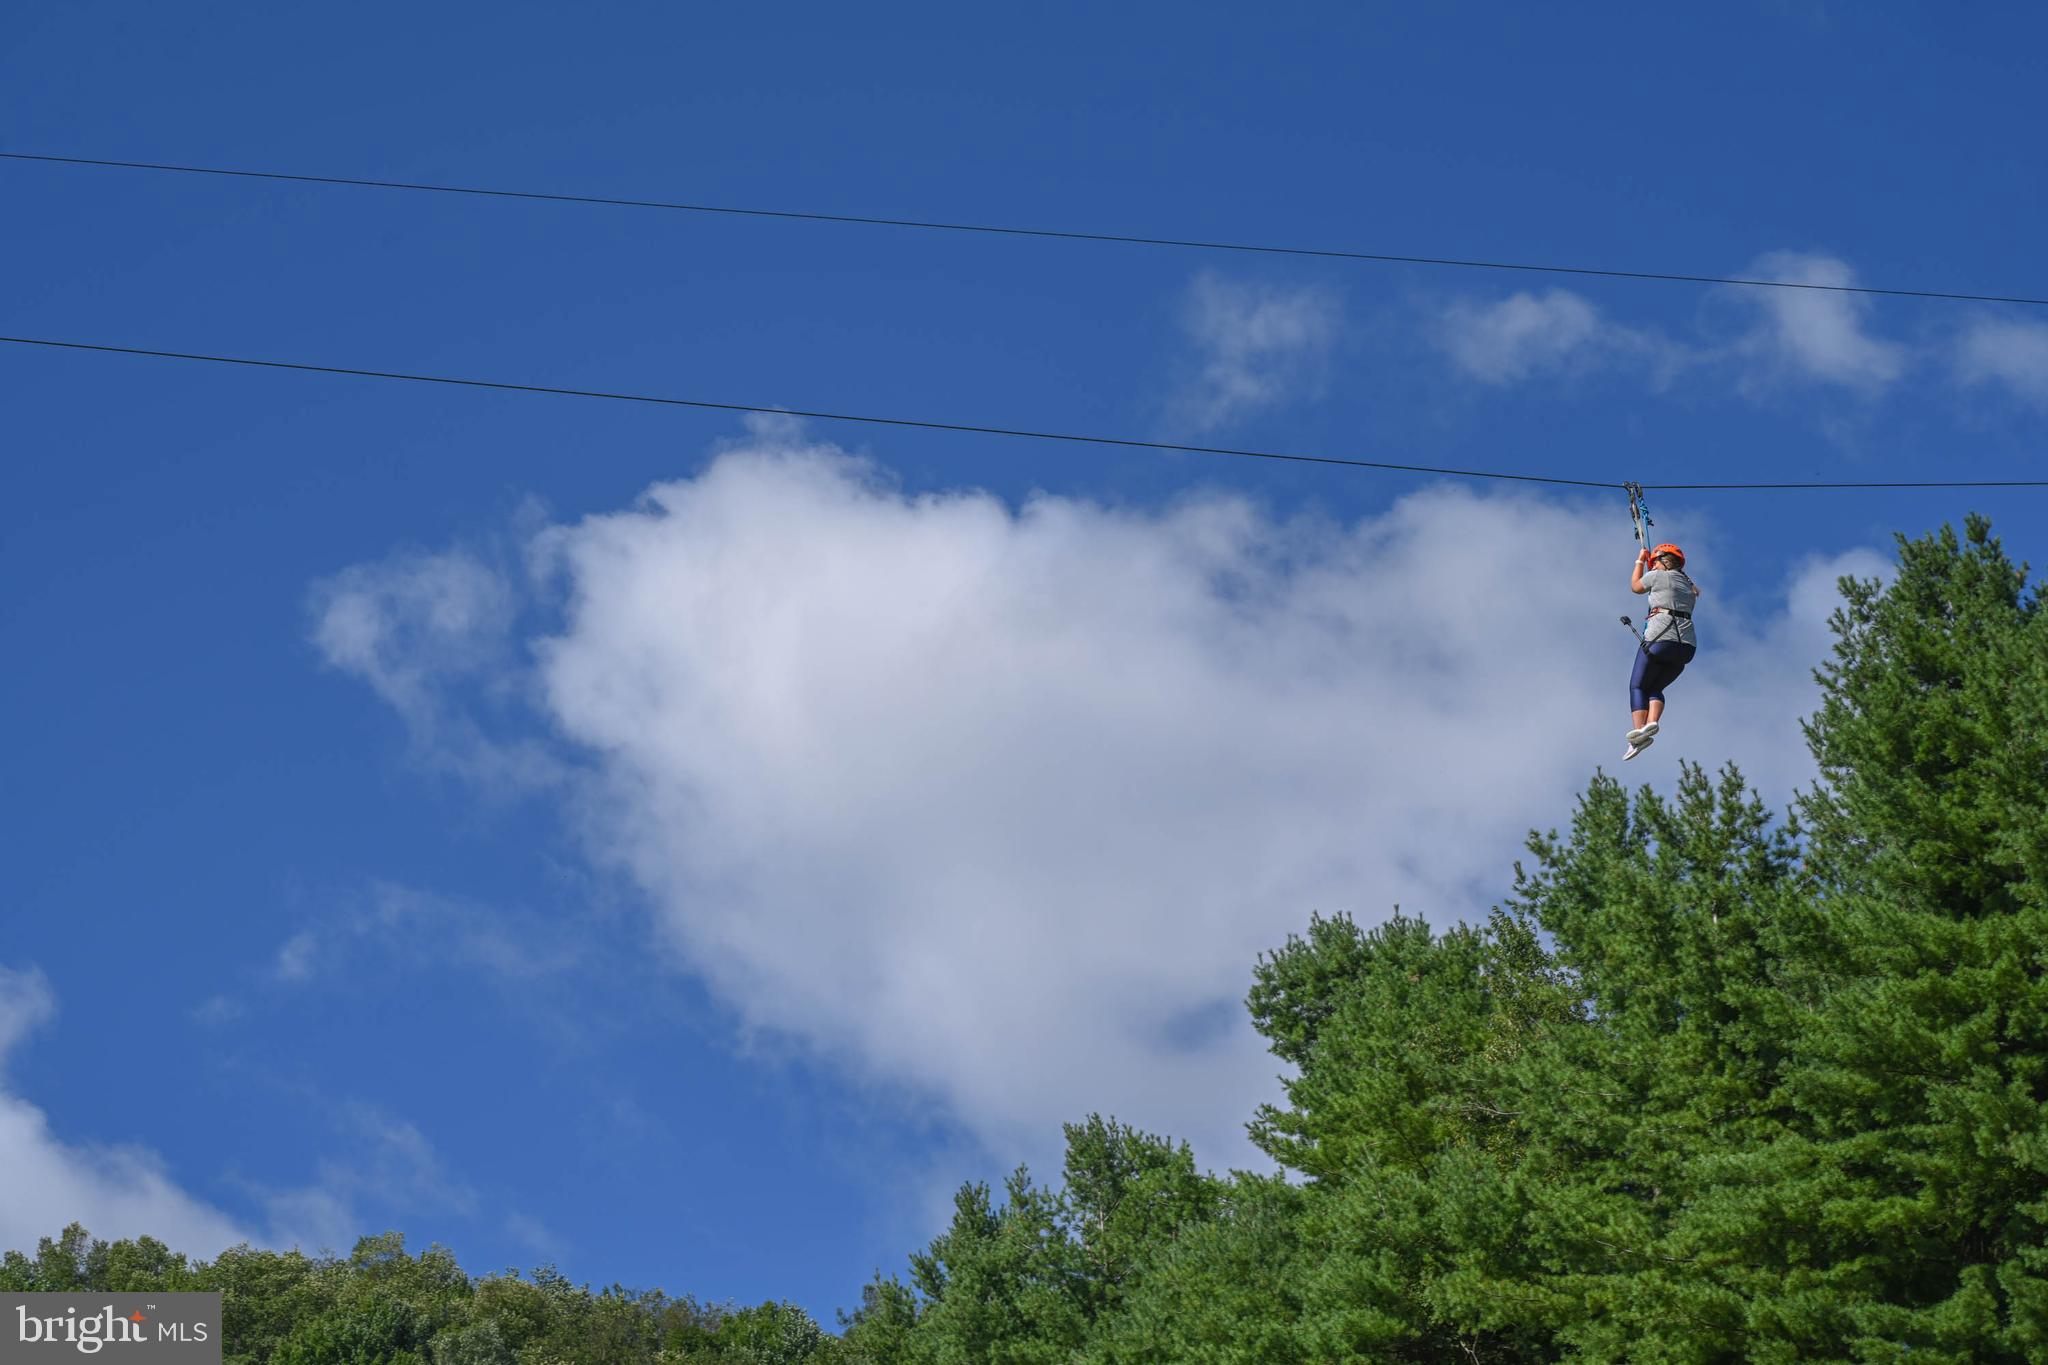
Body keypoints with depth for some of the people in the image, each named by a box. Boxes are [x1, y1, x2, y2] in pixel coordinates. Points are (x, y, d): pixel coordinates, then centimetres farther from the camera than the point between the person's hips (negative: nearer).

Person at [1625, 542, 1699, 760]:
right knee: (1655, 687, 17)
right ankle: (1652, 723, -10)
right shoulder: (1689, 586, 23)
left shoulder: (1658, 576, 4)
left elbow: (1635, 586, 22)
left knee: (1638, 685, 3)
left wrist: (1640, 562, 36)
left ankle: (1639, 729, -17)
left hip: (1660, 638, -6)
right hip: (1687, 644, 6)